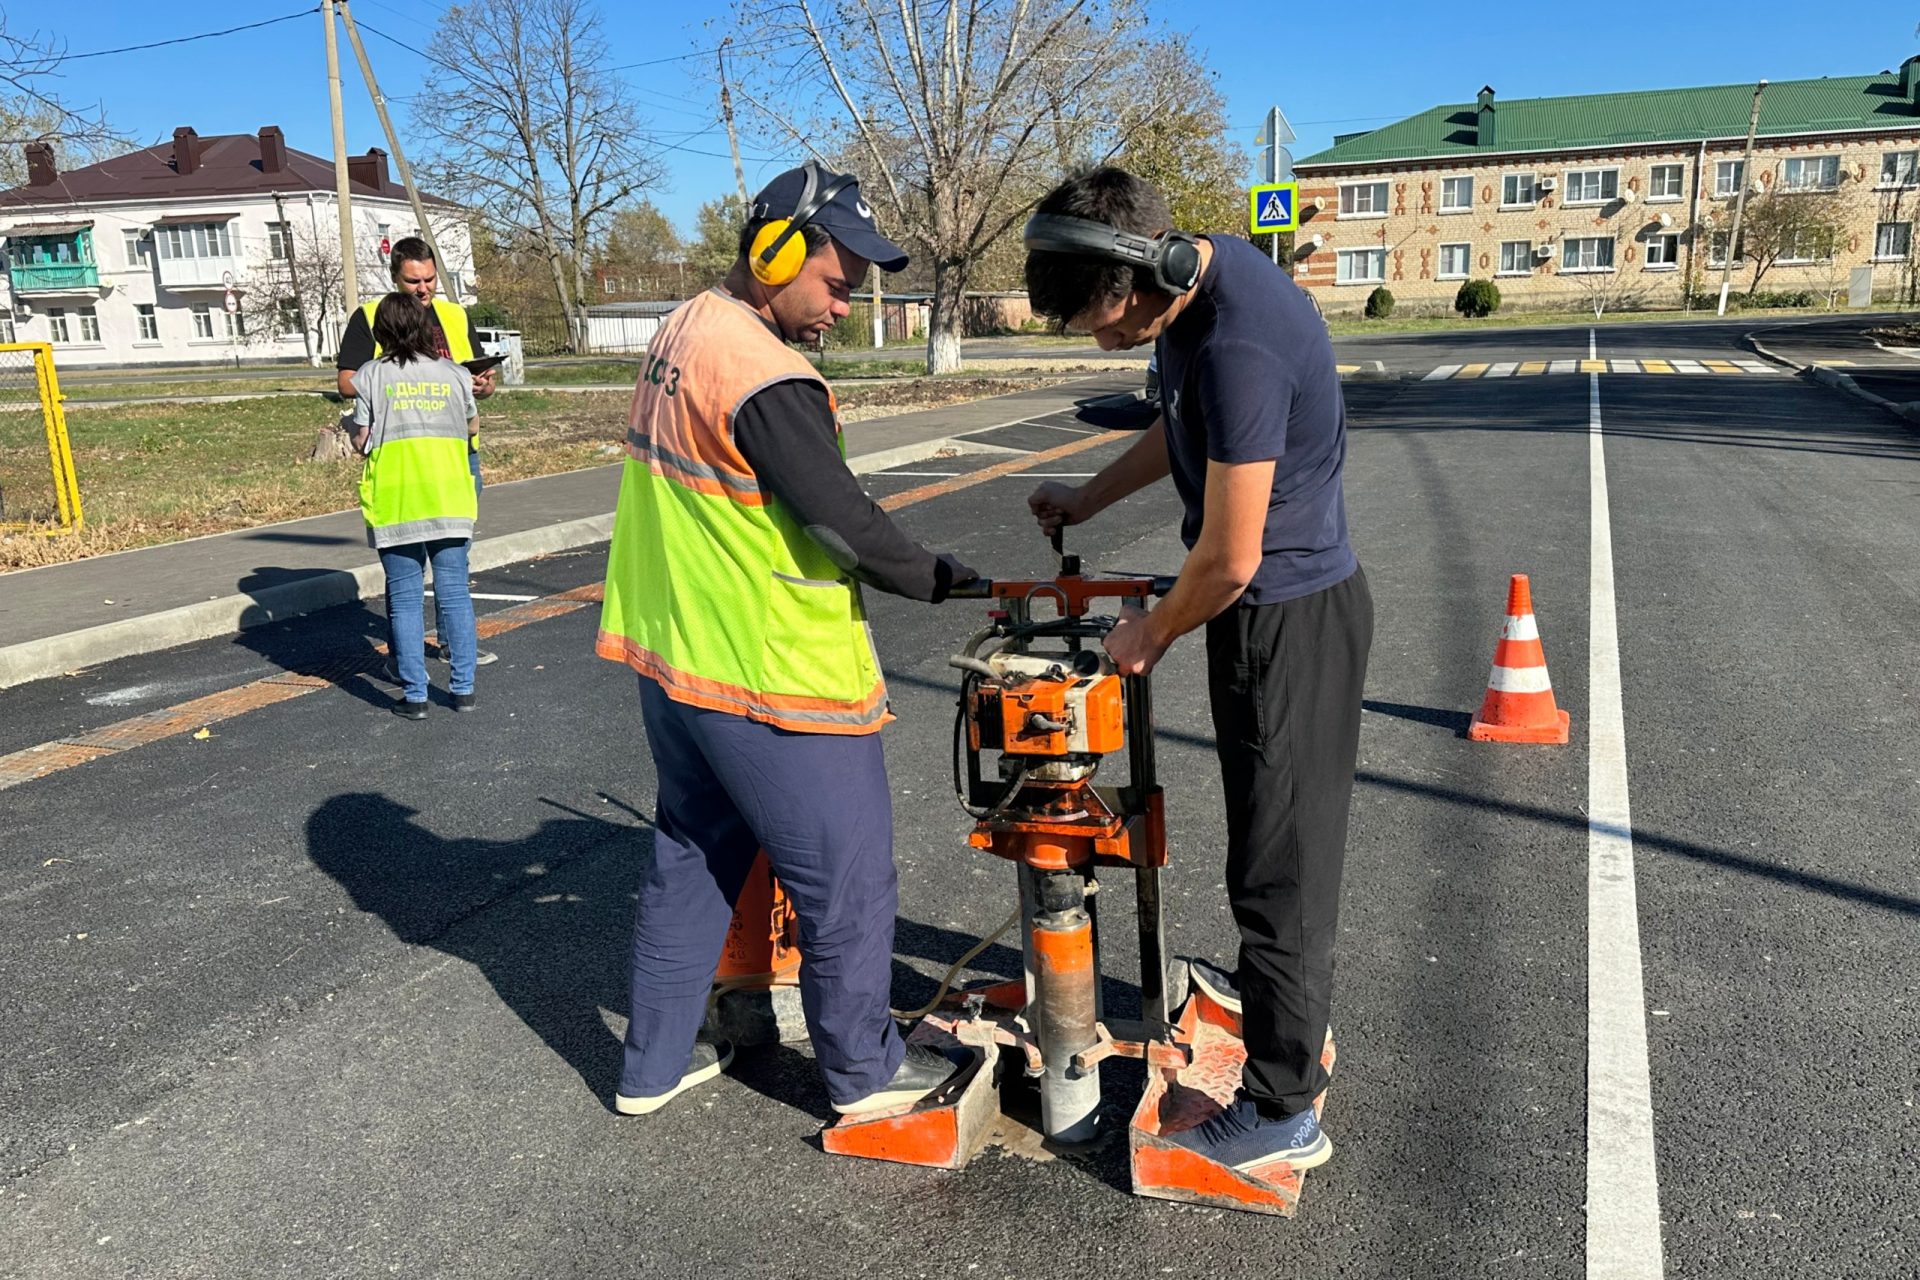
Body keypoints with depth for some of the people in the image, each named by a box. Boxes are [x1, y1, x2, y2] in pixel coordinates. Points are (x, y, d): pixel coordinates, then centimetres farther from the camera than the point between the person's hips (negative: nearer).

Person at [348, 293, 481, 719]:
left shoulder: (371, 376, -1)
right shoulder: (454, 373, 5)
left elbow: (361, 441, -1)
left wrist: (354, 430, 21)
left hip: (396, 505, -2)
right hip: (450, 500, 2)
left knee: (405, 600, 5)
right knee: (454, 594, 8)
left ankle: (415, 695, 7)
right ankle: (463, 688, 12)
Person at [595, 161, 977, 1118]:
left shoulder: (680, 332, 8)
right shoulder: (765, 377, -22)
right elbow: (844, 521, -19)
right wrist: (936, 578, -3)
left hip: (670, 659, 10)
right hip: (772, 682, -9)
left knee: (692, 858, 22)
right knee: (848, 880, 8)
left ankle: (653, 1064, 34)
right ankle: (863, 1071, 26)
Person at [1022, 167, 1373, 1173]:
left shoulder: (1238, 347, -31)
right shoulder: (1199, 269, 1)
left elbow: (1229, 558, -25)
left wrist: (1155, 633, -8)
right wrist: (1089, 498, 20)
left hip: (1288, 619, -10)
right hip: (1276, 606, 10)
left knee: (1277, 857, 1)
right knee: (1272, 834, 25)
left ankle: (1281, 1110, 17)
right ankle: (1276, 991, 47)